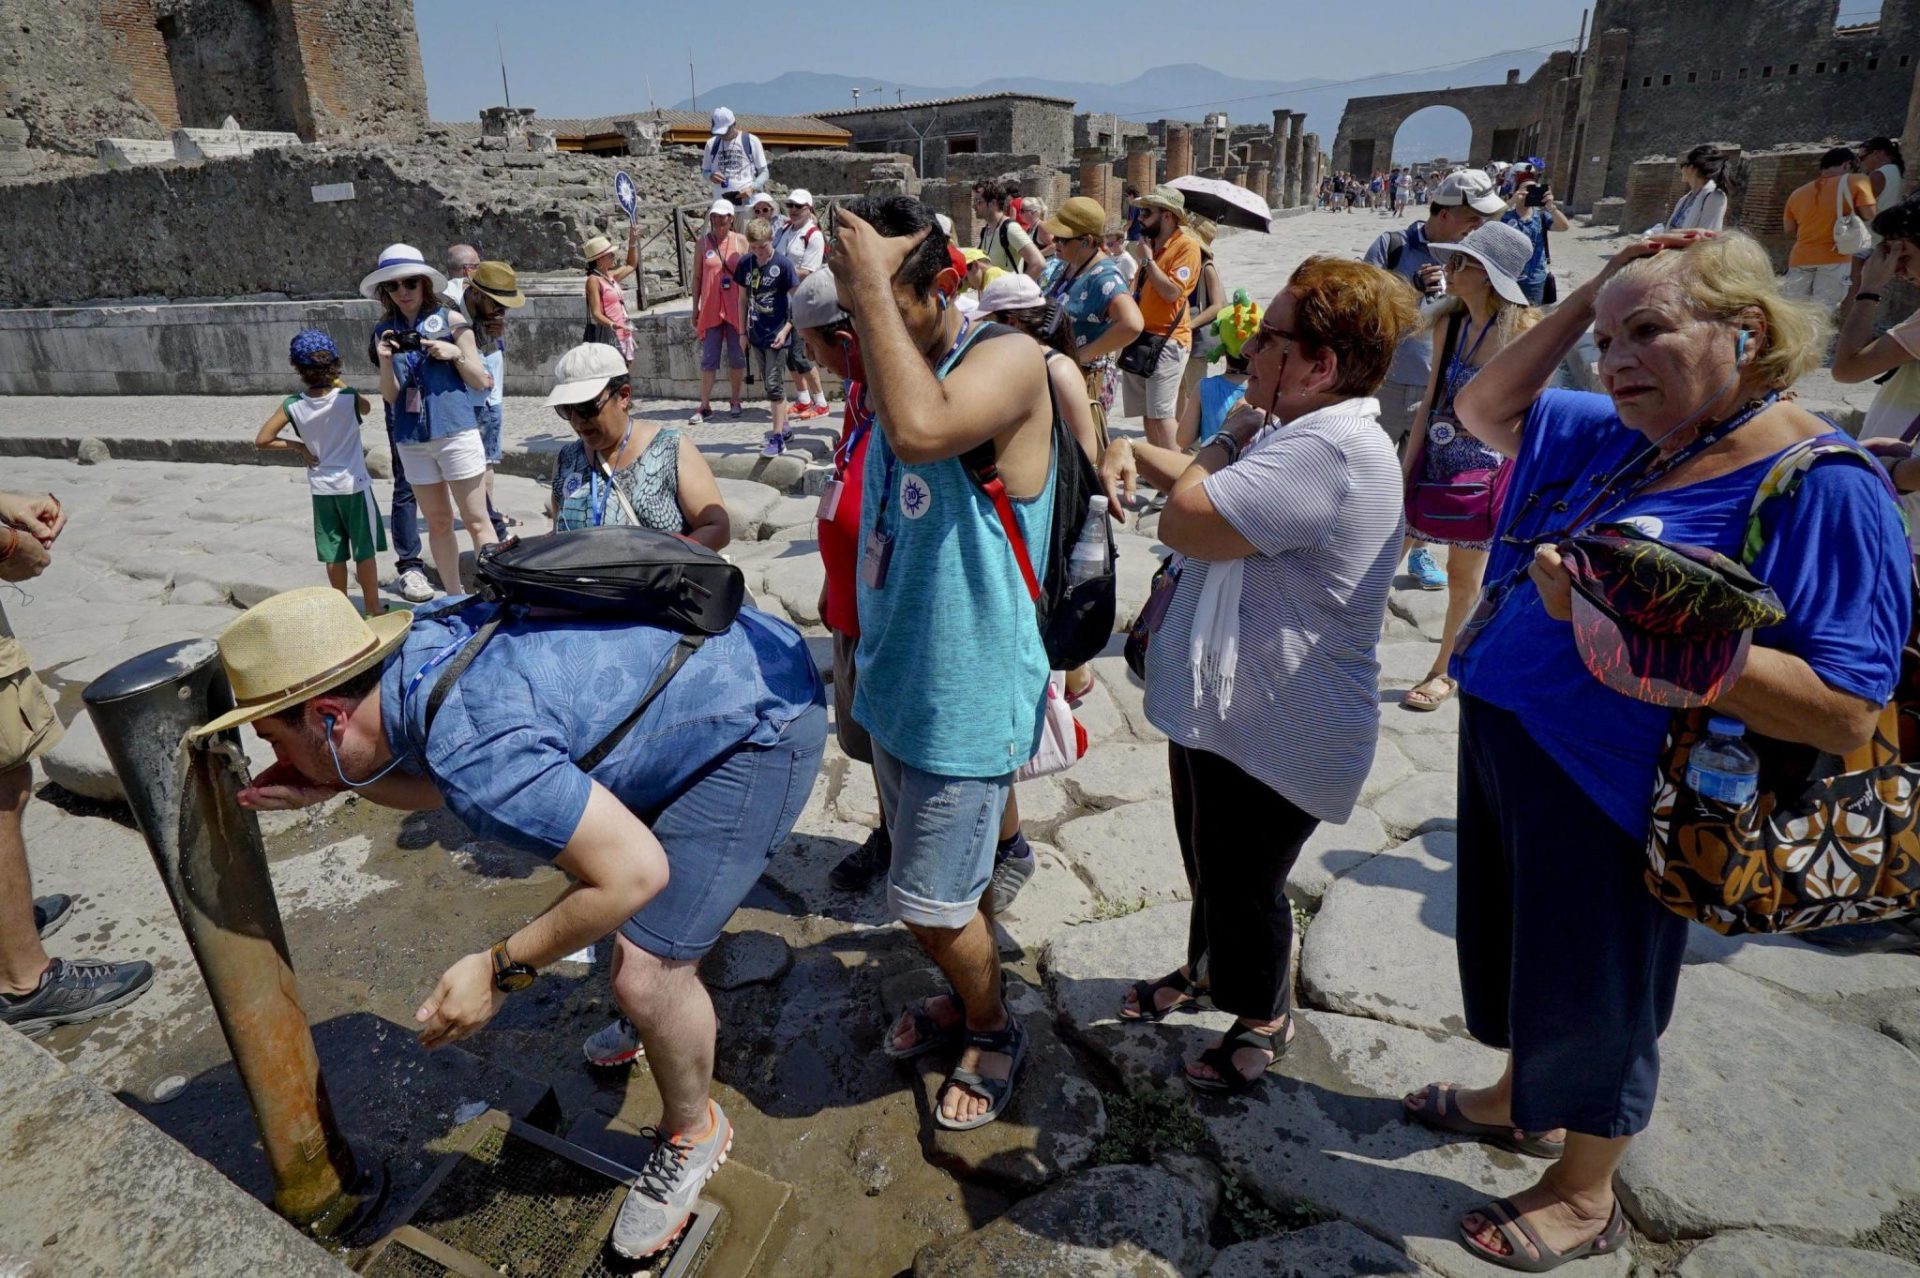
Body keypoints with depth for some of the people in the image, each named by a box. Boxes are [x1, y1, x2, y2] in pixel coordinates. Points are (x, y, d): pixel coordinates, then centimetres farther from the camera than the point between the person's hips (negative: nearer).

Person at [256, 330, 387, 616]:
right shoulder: (348, 397, -13)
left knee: (334, 553, 12)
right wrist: (340, 385, 11)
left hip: (322, 488, 2)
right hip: (354, 484, -2)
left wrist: (297, 447, 4)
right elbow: (367, 407, 11)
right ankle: (372, 608, 12)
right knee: (365, 550, 7)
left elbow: (262, 441, -6)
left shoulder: (292, 406, -8)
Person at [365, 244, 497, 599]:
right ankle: (453, 597, 20)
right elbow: (390, 395, 5)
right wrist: (385, 361, -11)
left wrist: (455, 353, -15)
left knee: (476, 521, -3)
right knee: (438, 523, 11)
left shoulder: (451, 321, -1)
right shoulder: (385, 331, 8)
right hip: (411, 439, 4)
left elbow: (481, 382, 1)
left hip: (456, 432, -4)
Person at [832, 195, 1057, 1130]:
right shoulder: (896, 369, 7)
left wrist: (874, 286, -31)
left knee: (932, 904, 5)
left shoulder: (1007, 359, -19)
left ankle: (995, 1031, 32)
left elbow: (921, 432, -41)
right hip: (895, 677, 8)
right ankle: (966, 997, 48)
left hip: (968, 691, -8)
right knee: (933, 889, 23)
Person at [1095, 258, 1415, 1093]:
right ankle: (1209, 968, 52)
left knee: (1244, 883, 12)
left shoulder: (1331, 450, -29)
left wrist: (1231, 438, -13)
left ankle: (1264, 1018, 38)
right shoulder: (1297, 434, 7)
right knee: (1208, 861, 27)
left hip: (1275, 734, -10)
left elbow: (1183, 519, -32)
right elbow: (1203, 482, 18)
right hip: (1223, 706, 10)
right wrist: (1131, 449, -3)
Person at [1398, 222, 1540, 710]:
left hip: (1485, 468, -5)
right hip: (1434, 459, 5)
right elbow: (1432, 399, 6)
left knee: (1463, 579, 9)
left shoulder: (1523, 332, -14)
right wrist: (1406, 466, 3)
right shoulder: (1450, 323, 2)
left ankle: (1445, 670, 26)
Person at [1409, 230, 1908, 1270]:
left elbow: (1843, 714, -25)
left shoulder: (1825, 489, -19)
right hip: (1509, 739, 8)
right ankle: (1523, 1104, 52)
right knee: (1522, 951, 26)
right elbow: (1485, 411, 16)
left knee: (1593, 997, 13)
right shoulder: (1620, 439, 4)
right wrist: (1582, 301, 3)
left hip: (1611, 787, -7)